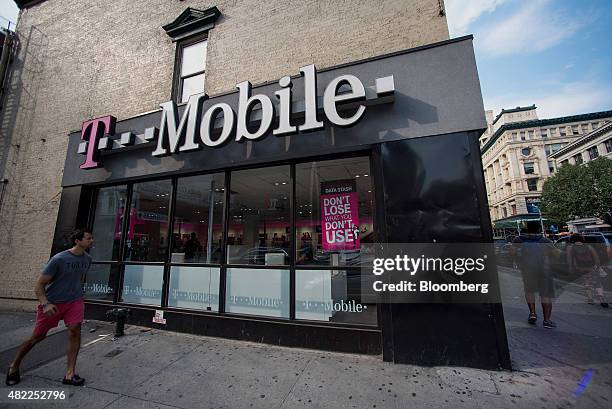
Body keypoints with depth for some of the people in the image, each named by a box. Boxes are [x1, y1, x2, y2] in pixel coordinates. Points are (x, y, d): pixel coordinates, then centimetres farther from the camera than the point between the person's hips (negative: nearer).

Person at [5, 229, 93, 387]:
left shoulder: (87, 259, -4)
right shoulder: (58, 259, -20)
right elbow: (39, 285, -14)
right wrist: (45, 304, -26)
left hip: (74, 301, 3)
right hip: (52, 302, -3)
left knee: (75, 331, -10)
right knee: (37, 336, 12)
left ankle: (70, 374, -4)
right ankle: (14, 366, 42)